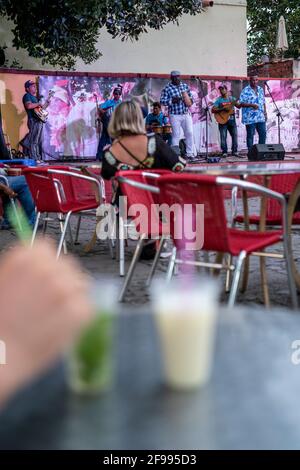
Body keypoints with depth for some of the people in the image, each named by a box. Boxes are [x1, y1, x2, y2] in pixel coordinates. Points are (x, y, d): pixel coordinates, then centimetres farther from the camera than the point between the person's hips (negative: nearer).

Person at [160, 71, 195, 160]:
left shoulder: (185, 86, 10)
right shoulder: (167, 89, -5)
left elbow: (190, 96, 20)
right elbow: (162, 101, -8)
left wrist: (190, 101, -1)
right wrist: (172, 100, -21)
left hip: (186, 114, 4)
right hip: (175, 115, -4)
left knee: (189, 133, 0)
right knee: (176, 135, -1)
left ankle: (190, 153, 8)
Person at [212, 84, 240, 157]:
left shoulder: (232, 98, 10)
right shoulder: (219, 100, 1)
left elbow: (238, 106, 3)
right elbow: (213, 110, -9)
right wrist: (223, 109, -17)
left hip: (231, 119, 3)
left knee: (235, 135, 1)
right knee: (223, 137, -6)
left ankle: (234, 151, 10)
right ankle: (224, 152, 2)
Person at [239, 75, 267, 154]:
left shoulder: (260, 89, 15)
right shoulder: (246, 90, -5)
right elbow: (241, 103, -10)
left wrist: (265, 113, 12)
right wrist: (251, 105, -21)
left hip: (261, 117, 6)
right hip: (250, 118, -6)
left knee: (263, 134, 4)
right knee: (250, 135, 0)